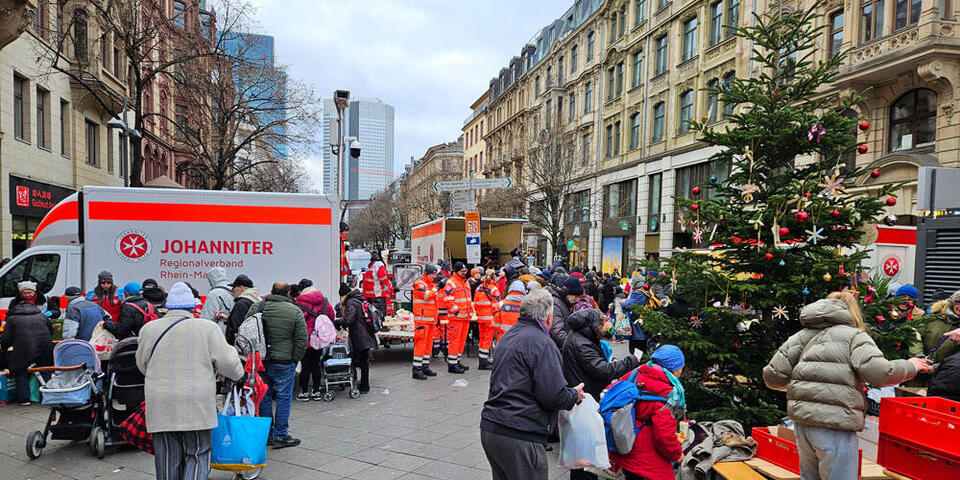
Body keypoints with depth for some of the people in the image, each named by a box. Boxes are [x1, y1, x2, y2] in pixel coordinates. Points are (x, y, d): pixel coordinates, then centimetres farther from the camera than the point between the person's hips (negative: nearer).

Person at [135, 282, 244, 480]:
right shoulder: (207, 328, -5)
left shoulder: (148, 329, 4)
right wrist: (238, 373, 16)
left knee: (167, 459, 13)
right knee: (198, 454, 8)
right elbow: (228, 364, -4)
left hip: (160, 406, 3)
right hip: (197, 407, -3)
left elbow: (142, 365, 17)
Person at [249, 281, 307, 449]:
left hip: (259, 360, 4)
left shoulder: (256, 308, 2)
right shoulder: (295, 311, -6)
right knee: (283, 398, 5)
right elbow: (301, 340, -7)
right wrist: (294, 361, 3)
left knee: (264, 397, 14)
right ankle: (280, 436, 9)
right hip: (284, 362, -4)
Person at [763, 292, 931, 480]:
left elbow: (772, 376, 8)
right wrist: (911, 366, 6)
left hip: (802, 422, 6)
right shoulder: (854, 335, 1)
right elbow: (879, 374, -13)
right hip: (835, 423, -5)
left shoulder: (803, 335, 13)